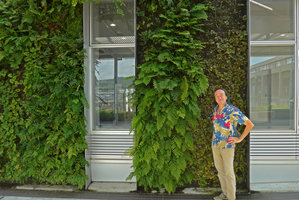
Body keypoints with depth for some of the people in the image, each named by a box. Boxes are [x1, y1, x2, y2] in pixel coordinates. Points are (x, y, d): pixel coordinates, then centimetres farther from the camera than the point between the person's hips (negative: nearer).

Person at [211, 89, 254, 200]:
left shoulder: (233, 111, -16)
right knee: (220, 170, 17)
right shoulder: (215, 109, 3)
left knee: (228, 172, 4)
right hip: (215, 145, 6)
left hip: (227, 146, -6)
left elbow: (250, 124, -14)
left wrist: (240, 139, -12)